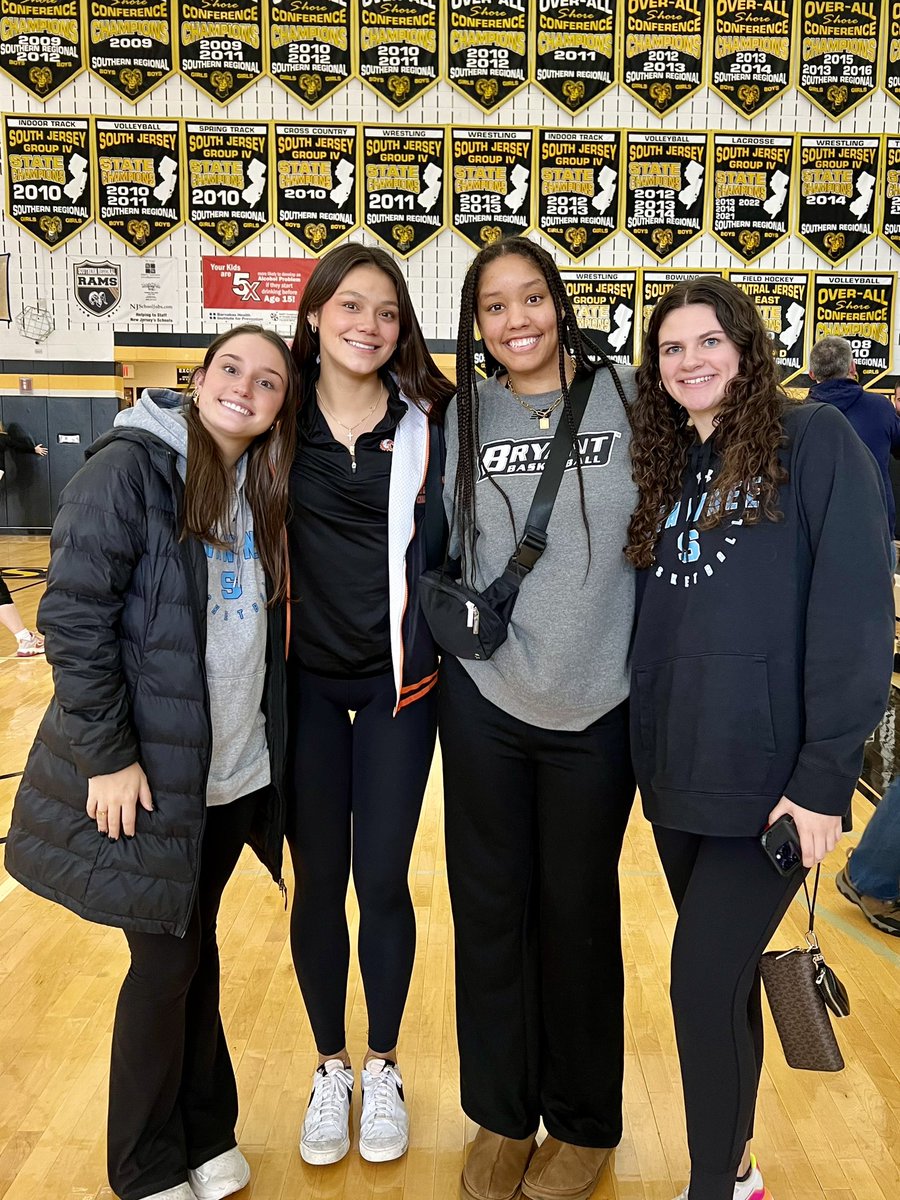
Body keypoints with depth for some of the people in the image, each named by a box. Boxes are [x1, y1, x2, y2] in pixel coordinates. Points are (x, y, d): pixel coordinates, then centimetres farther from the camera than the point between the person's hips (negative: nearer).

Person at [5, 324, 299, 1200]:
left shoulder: (261, 490, 7)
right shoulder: (131, 467, -12)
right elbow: (73, 613, -16)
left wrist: (267, 738, 7)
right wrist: (106, 753, -17)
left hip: (236, 770, 6)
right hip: (146, 773, -5)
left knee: (197, 944, 18)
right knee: (165, 960, 7)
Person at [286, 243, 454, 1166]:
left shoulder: (427, 422, -2)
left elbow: (446, 543, 4)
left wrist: (430, 647, -4)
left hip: (397, 680, 0)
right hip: (304, 679, 1)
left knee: (382, 881, 6)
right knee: (318, 881, 10)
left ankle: (383, 1069, 29)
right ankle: (330, 1068, 32)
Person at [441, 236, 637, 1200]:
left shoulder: (626, 396, -3)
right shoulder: (461, 416, 2)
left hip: (596, 707, -1)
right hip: (484, 702, 2)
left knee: (578, 913, 12)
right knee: (490, 907, 11)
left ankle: (584, 1122, 35)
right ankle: (501, 1115, 34)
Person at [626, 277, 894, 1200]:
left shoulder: (815, 441, -6)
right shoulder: (665, 467, 13)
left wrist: (824, 776, -17)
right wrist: (646, 739, 4)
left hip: (769, 774, -6)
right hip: (676, 773, 6)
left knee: (702, 980, -4)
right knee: (723, 975, 17)